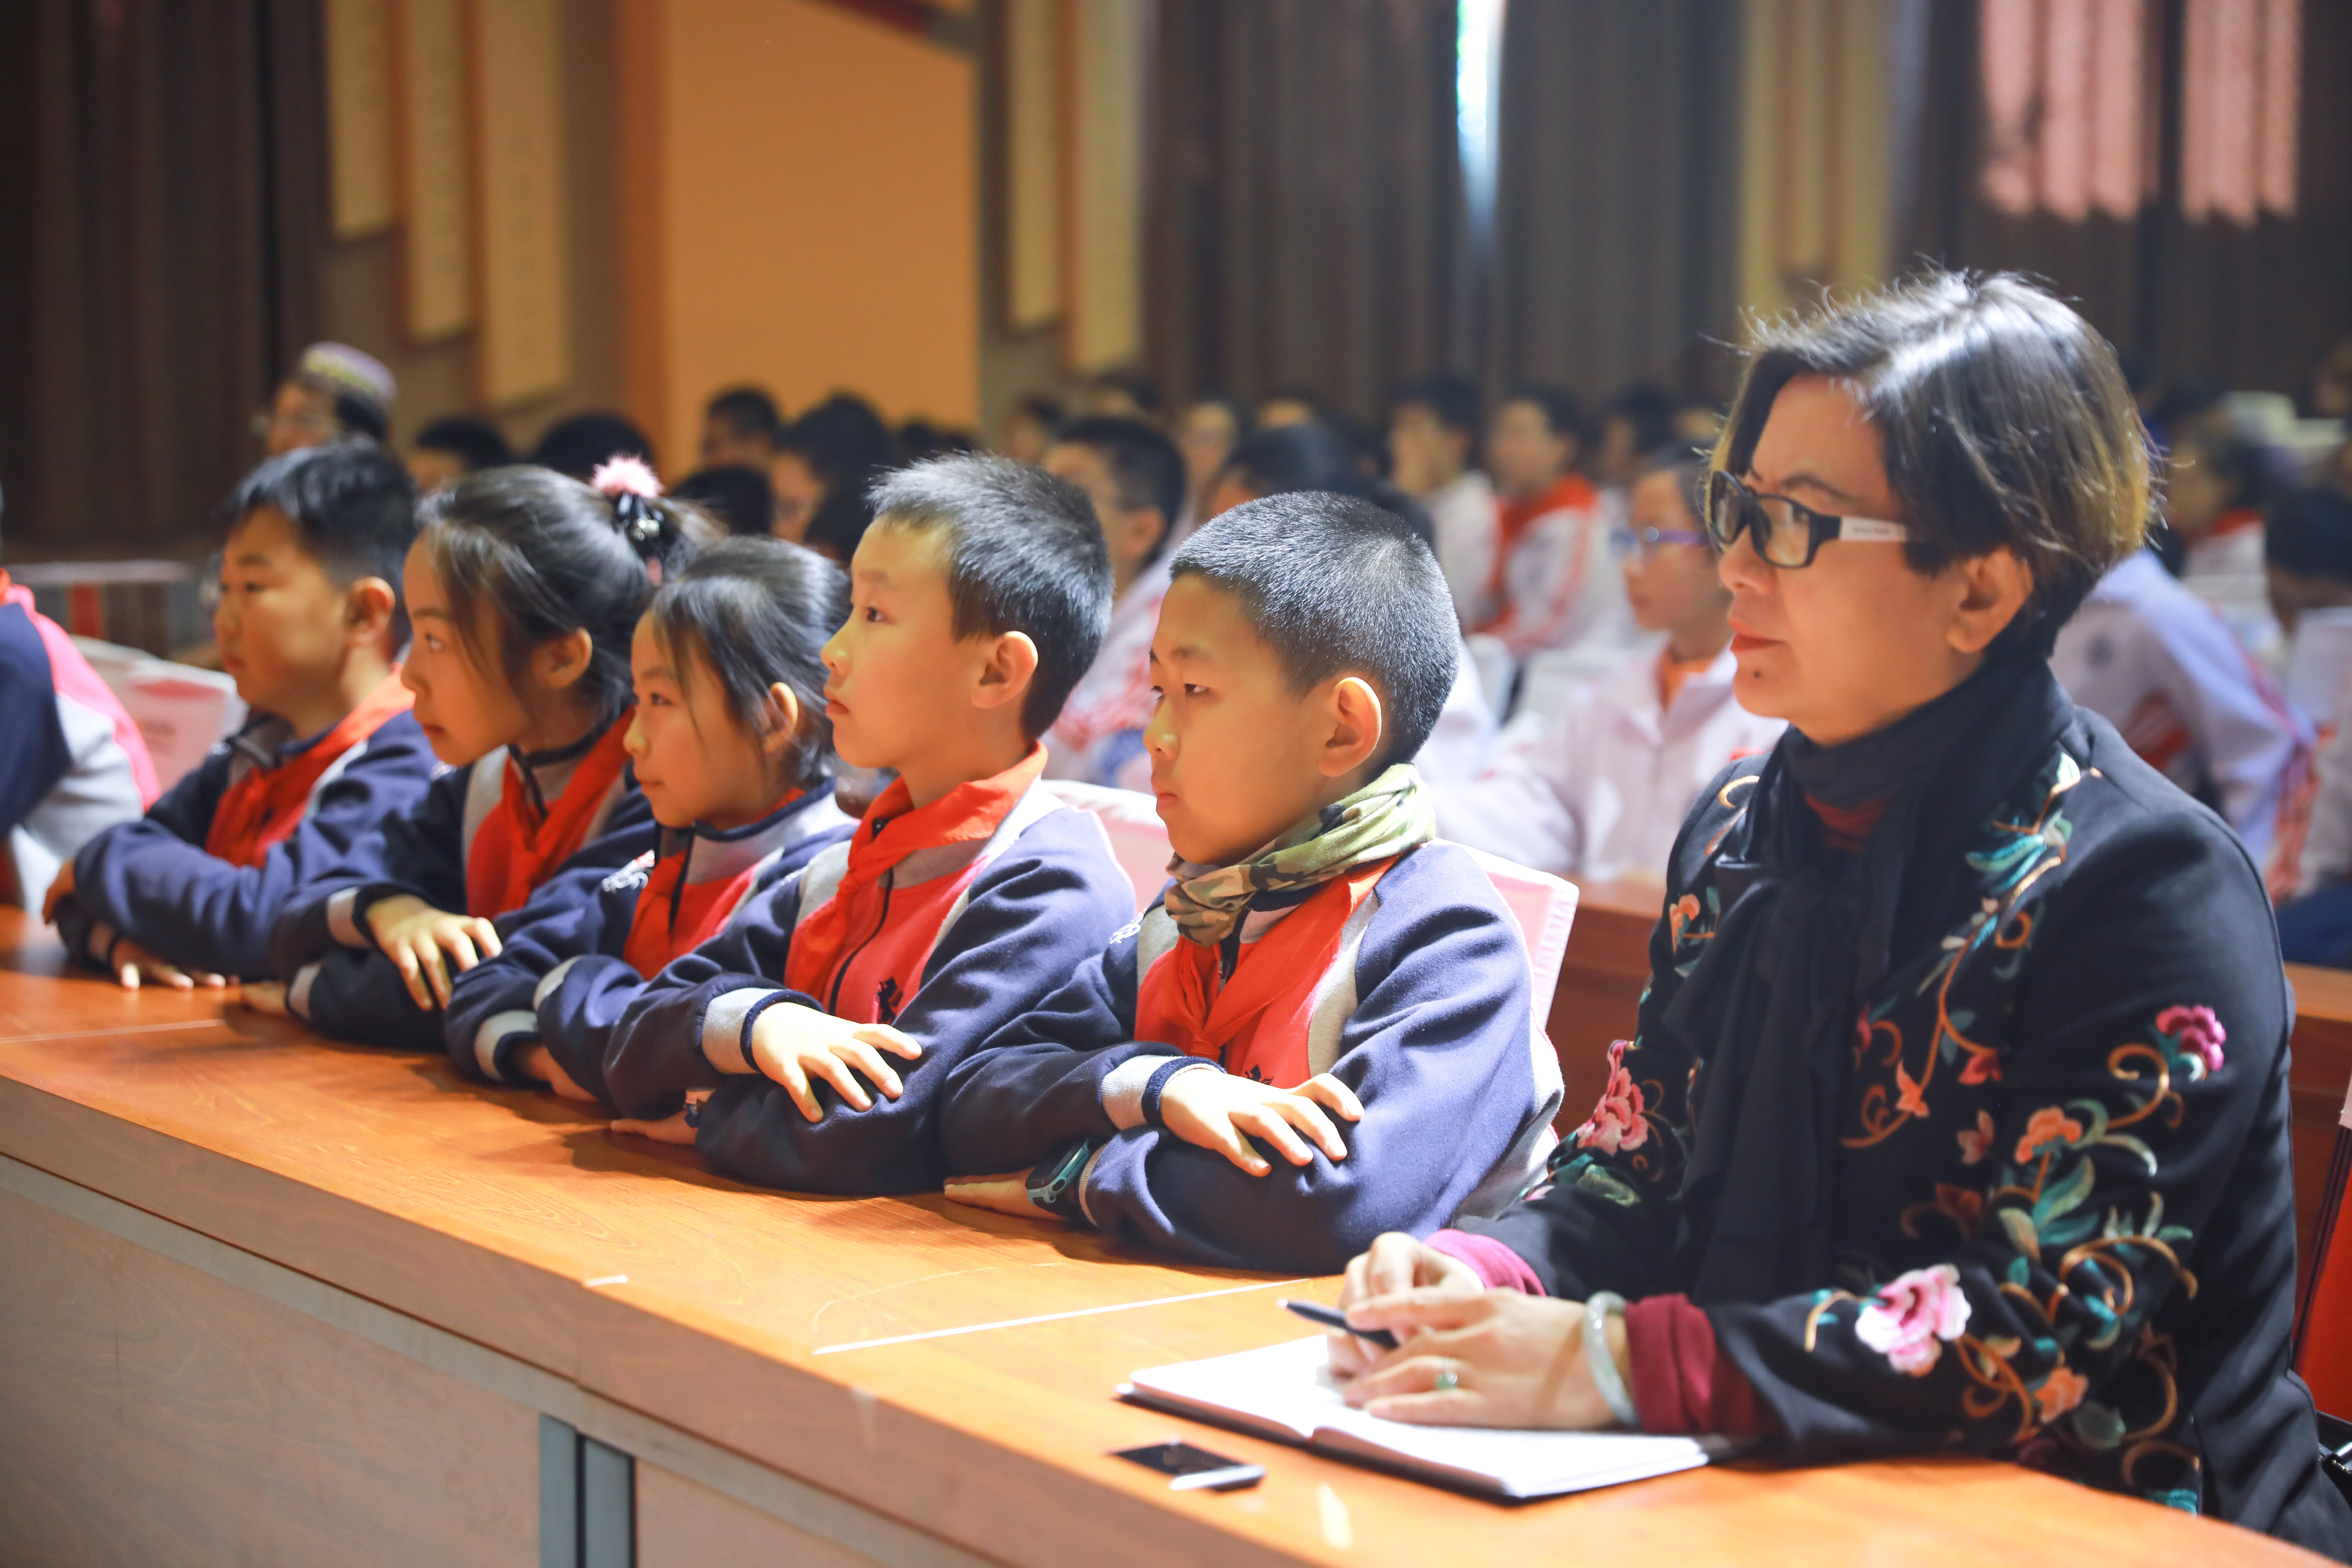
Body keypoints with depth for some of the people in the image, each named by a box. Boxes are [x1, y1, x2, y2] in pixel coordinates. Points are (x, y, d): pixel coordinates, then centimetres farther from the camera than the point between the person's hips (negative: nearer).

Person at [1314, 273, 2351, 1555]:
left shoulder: (2144, 887, -15)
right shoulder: (1742, 826, 8)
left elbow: (2055, 1328, -21)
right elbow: (1637, 1171, 14)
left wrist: (1618, 1361, -26)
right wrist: (1483, 1271, -8)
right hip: (1770, 1497, 6)